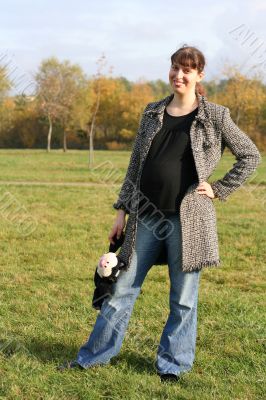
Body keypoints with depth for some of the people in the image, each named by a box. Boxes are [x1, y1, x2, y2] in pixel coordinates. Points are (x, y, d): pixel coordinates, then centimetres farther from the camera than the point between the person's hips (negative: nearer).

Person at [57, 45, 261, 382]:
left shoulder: (214, 116, -2)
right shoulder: (152, 112, 10)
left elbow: (250, 156, 3)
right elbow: (135, 165, 12)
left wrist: (218, 190, -3)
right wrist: (122, 211, 9)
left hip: (187, 220, -4)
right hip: (146, 217, 4)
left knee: (183, 299, 6)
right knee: (122, 289, 9)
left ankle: (173, 364, 20)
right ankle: (94, 356, 20)